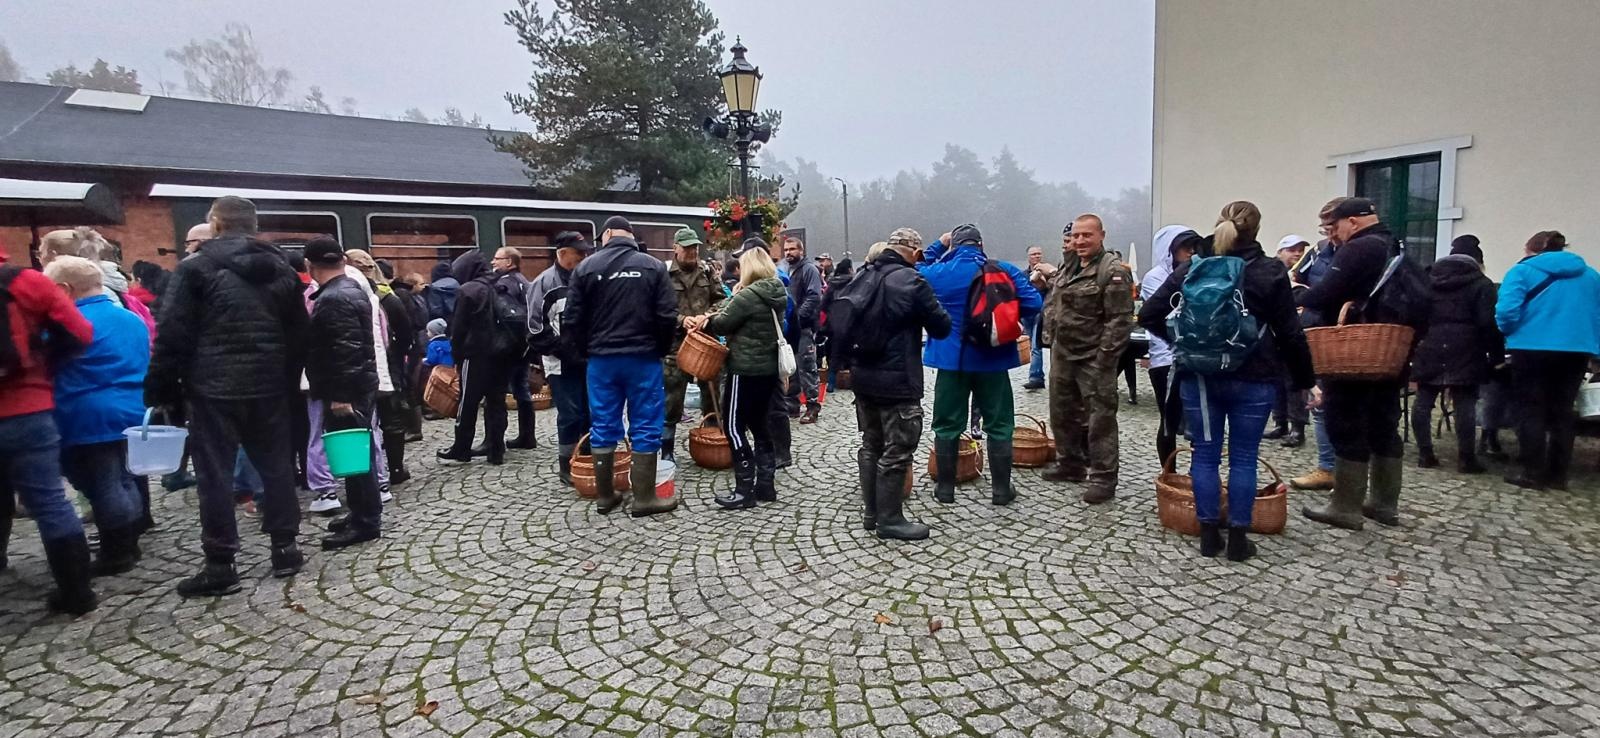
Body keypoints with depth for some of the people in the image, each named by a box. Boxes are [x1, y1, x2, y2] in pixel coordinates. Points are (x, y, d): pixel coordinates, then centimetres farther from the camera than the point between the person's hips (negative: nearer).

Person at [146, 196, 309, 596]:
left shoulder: (196, 266, -5)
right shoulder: (281, 268, 9)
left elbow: (172, 334, -9)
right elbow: (299, 334, 11)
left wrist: (161, 389, -2)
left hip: (214, 387, -4)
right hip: (270, 386, 4)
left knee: (215, 472, 2)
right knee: (276, 464, 11)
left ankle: (220, 565, 6)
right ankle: (285, 548, 16)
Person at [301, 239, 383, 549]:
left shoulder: (334, 299, -18)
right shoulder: (352, 289, 14)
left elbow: (345, 351, -25)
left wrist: (341, 395, -24)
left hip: (345, 392, -10)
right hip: (355, 387, 10)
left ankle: (366, 522, 2)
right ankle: (362, 512, 25)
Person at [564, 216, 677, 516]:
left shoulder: (586, 267, 1)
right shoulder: (653, 266, -2)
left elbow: (572, 320, 0)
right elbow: (668, 316, -7)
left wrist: (585, 351, 13)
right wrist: (659, 349, 8)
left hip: (601, 359, 2)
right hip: (643, 358, -2)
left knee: (603, 427, 10)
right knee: (645, 426, 4)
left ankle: (604, 496, 18)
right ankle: (644, 498, 8)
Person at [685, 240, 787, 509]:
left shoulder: (748, 296, -18)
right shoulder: (777, 293, 8)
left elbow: (722, 324, -9)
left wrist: (706, 321, 11)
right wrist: (712, 319, 5)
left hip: (746, 369, -9)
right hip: (768, 367, 9)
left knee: (734, 426, 0)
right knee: (758, 423, 15)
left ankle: (745, 490, 1)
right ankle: (765, 485, 19)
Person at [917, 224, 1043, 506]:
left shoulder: (937, 272, -4)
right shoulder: (1004, 270, -5)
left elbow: (918, 271, 18)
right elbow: (1033, 304, -9)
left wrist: (938, 246, 17)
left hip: (951, 358, 1)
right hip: (992, 360, 0)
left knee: (947, 425, 10)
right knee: (999, 425, 10)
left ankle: (945, 487, 16)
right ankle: (1001, 488, 15)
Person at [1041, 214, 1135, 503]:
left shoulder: (1113, 271, -14)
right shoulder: (1068, 267, 12)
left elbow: (1120, 319, -18)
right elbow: (1053, 305, 21)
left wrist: (1105, 356, -20)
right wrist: (1051, 338, 12)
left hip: (1094, 359, -8)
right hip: (1062, 354, 8)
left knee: (1100, 418, -2)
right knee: (1062, 412, 17)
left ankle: (1103, 479, 7)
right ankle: (1070, 464, 32)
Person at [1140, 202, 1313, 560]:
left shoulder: (1191, 269, 1)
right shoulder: (1271, 272, -4)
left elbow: (1149, 315, -2)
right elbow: (1290, 333, -4)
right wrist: (1303, 378, 5)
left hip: (1199, 376, 2)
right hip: (1253, 379, -1)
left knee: (1205, 455, 9)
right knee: (1243, 458, 7)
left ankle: (1209, 535, 15)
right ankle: (1238, 538, 14)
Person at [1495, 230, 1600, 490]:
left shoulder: (1522, 271, -3)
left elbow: (1506, 311, -15)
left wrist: (1510, 333, 3)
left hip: (1532, 349, -5)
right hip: (1577, 350, 5)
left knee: (1533, 412, 2)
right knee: (1562, 412, 11)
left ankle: (1533, 473, 3)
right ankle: (1558, 475, 14)